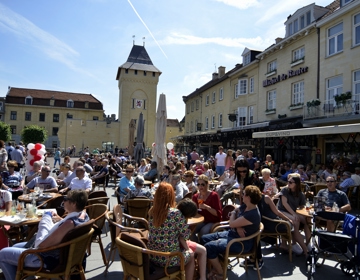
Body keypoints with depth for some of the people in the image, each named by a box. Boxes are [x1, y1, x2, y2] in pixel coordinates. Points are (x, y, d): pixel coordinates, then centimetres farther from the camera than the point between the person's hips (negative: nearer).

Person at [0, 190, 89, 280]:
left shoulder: (69, 223, -36)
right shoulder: (83, 214, -9)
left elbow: (40, 245, -29)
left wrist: (46, 219, -20)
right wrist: (60, 220, 3)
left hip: (47, 259, -9)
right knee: (15, 247, 27)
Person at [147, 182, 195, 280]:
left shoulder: (152, 211, -4)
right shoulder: (175, 213, -22)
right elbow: (186, 234, -13)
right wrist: (183, 218, -1)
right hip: (169, 258, -6)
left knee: (183, 247, 32)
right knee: (191, 254, 25)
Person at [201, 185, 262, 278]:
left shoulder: (252, 215, -28)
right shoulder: (245, 207, 1)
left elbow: (232, 224, -23)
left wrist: (233, 213, -1)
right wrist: (238, 227, -12)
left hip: (242, 242, -10)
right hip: (232, 233, 10)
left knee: (209, 247, -22)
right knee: (204, 239, 4)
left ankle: (220, 273, 0)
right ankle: (216, 266, 15)